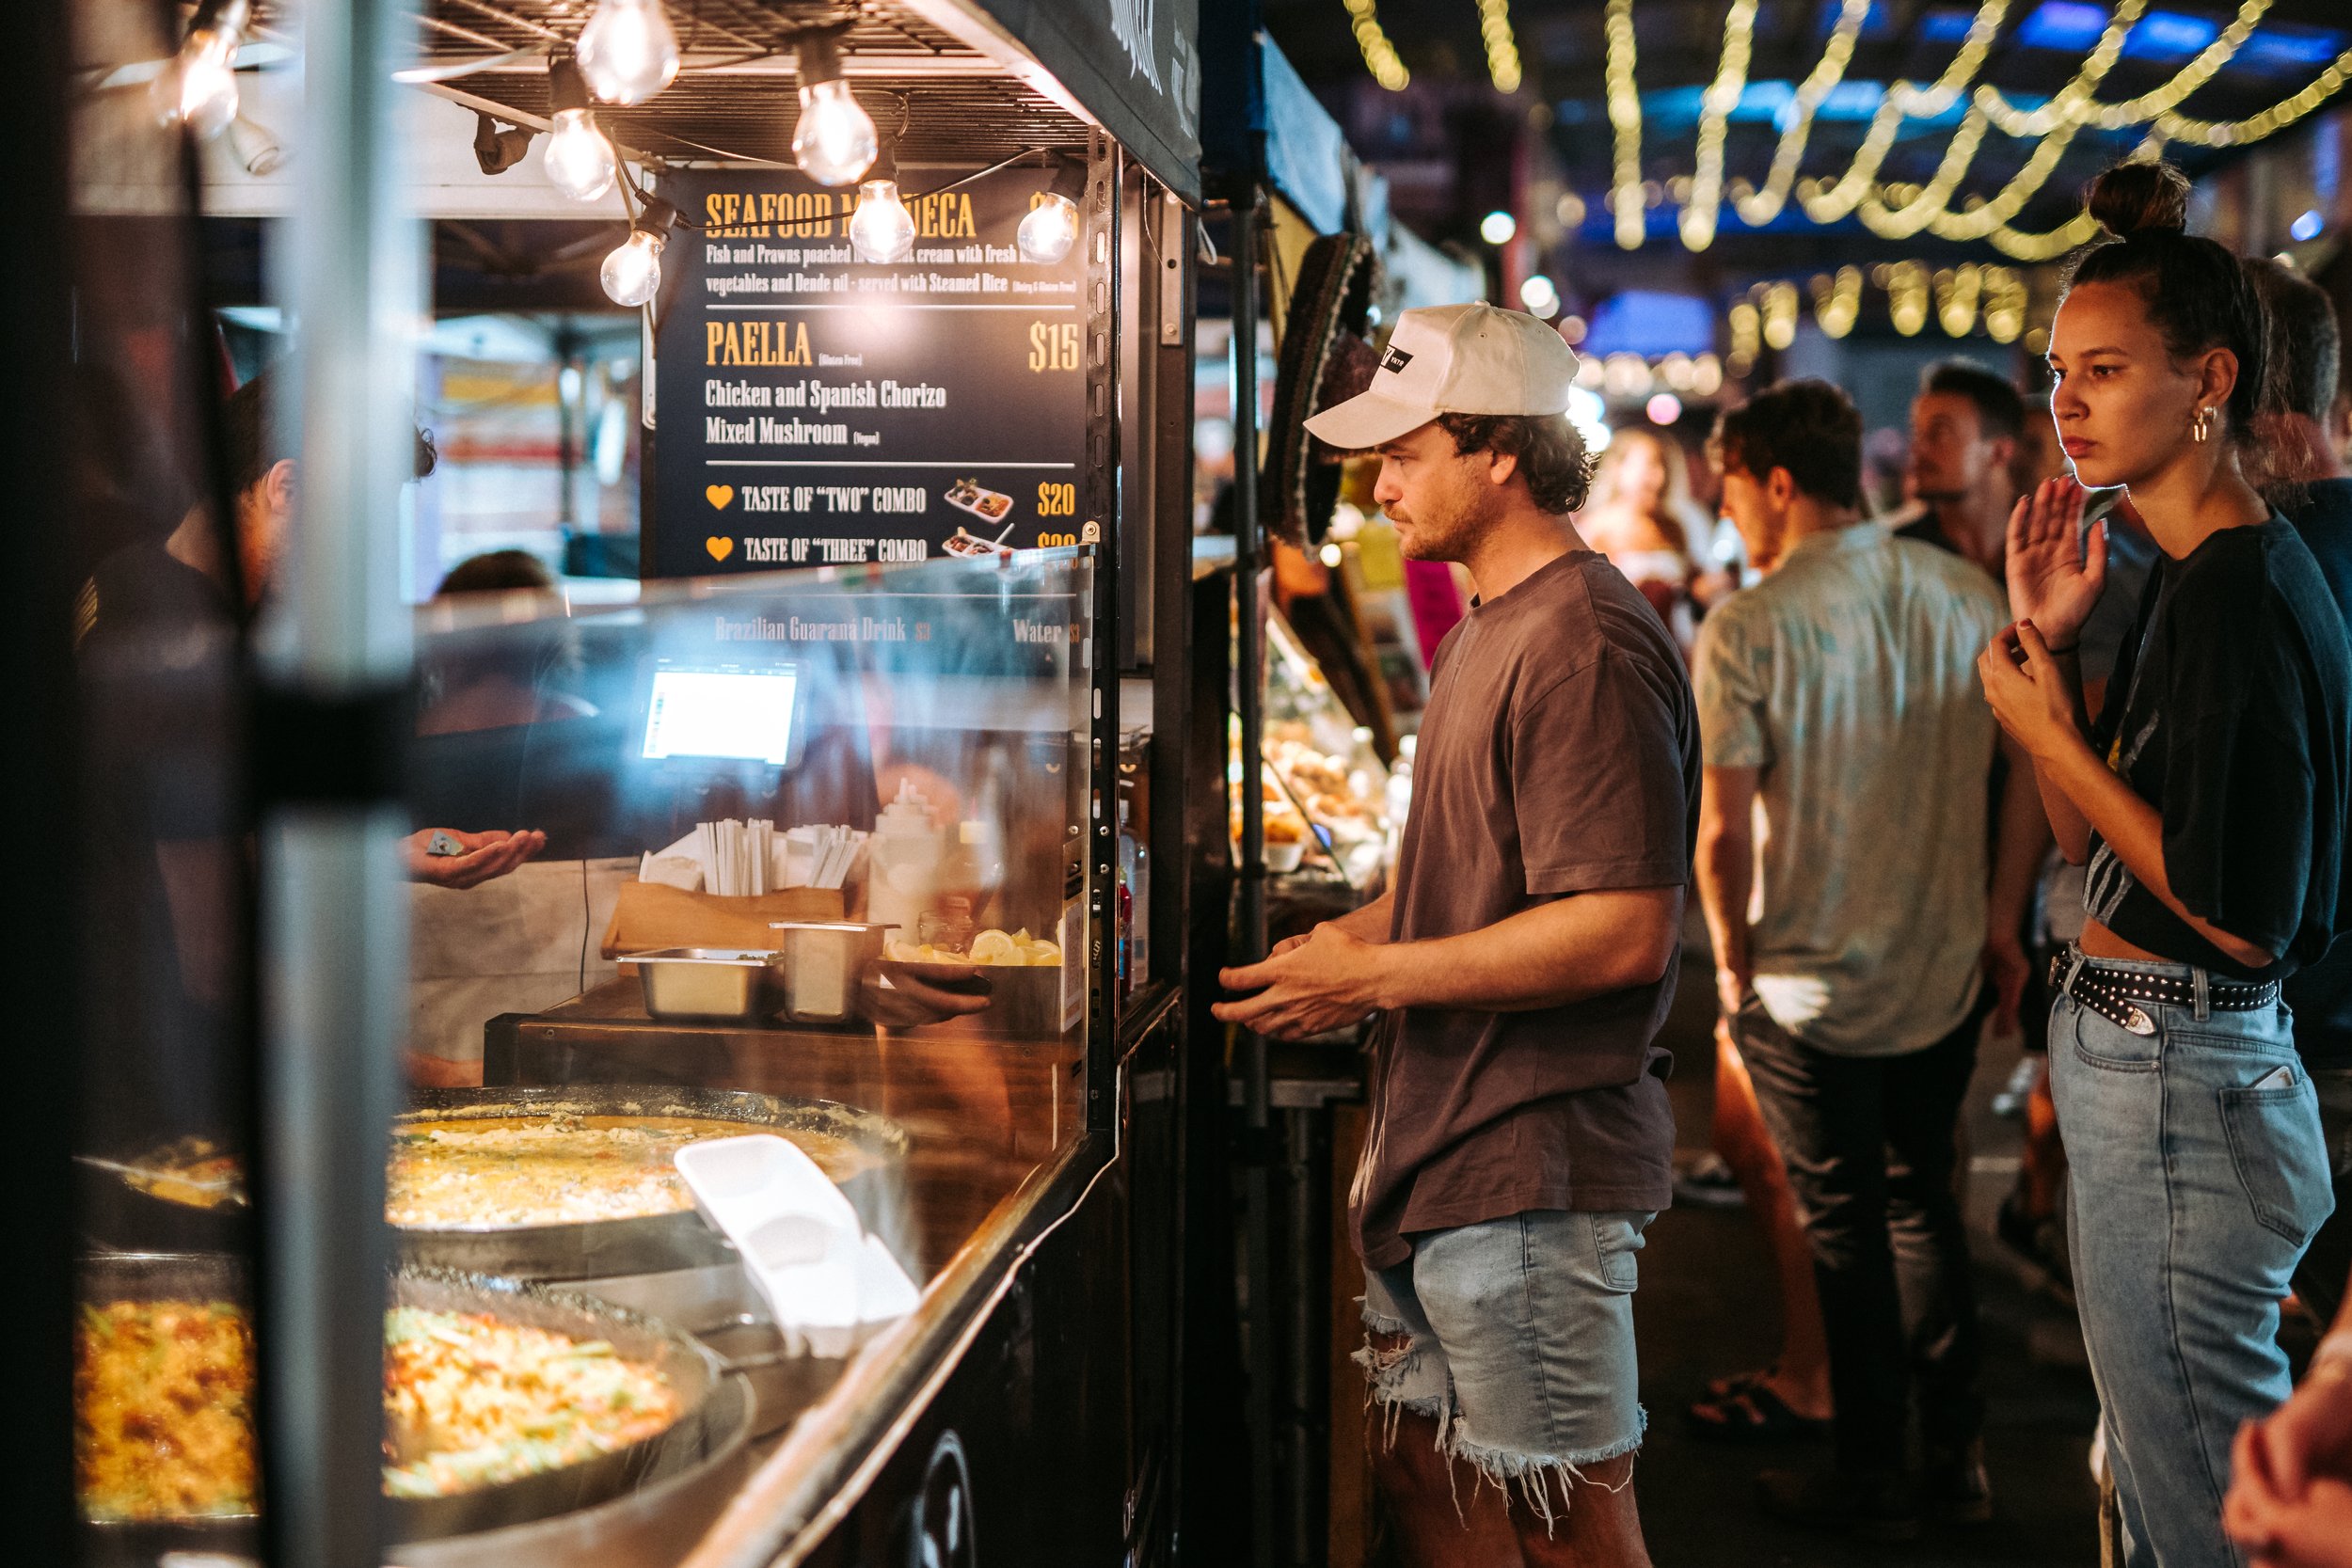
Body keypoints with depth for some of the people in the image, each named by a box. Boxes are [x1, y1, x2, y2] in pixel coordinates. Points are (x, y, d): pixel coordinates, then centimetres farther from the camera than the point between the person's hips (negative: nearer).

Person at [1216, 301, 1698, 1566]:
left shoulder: (1582, 646, -18)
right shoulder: (1489, 630, 16)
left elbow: (1624, 930, -25)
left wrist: (1377, 977, -20)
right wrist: (1348, 936, 9)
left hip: (1535, 1164, -10)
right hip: (1442, 1147, 10)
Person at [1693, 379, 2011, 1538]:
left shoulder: (1748, 628, -16)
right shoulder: (1968, 598, -2)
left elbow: (1723, 830, -16)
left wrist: (1733, 962, -1)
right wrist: (1998, 921, 15)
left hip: (1813, 988, -4)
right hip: (1946, 975, 5)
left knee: (1845, 1226, 9)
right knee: (1923, 1204, 20)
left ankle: (1871, 1477, 20)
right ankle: (1956, 1456, 25)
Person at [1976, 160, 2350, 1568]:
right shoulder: (2189, 578, 11)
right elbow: (2096, 843, 15)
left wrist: (2049, 732, -16)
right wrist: (2051, 652, 3)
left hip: (2180, 1084, -10)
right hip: (2142, 1067, 10)